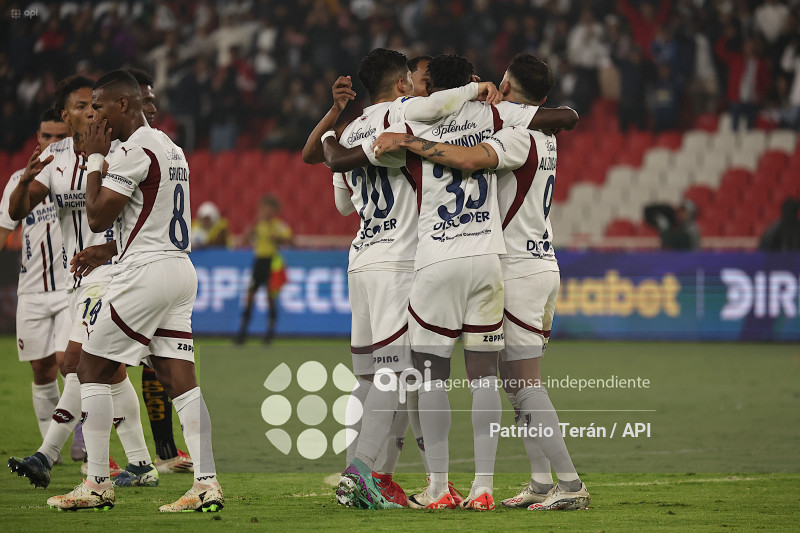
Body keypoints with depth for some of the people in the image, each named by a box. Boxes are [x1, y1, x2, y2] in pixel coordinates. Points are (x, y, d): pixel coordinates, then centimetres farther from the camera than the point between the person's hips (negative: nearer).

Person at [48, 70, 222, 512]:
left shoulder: (134, 151, -12)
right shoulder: (170, 148, 17)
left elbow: (98, 218, -12)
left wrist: (94, 159, -3)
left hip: (146, 273, -9)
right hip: (181, 270, 9)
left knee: (92, 371, 1)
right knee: (179, 380, 3)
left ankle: (98, 484, 0)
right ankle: (207, 484, -6)